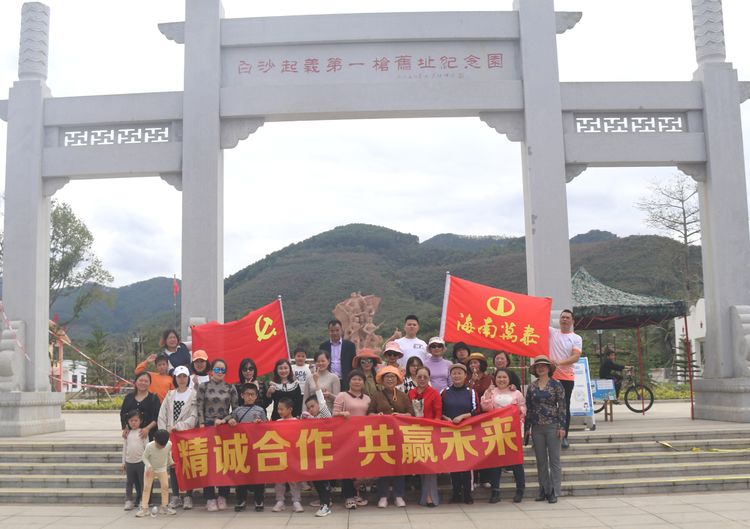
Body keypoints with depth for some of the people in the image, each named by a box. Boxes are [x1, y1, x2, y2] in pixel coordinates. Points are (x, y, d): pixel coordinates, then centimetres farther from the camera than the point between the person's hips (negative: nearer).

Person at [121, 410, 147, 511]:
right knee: (129, 482, 8)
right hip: (129, 462, 3)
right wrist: (123, 462, 11)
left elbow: (146, 447, -1)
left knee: (142, 482, 4)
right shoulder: (127, 434, 8)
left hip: (141, 461, -3)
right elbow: (124, 448, 13)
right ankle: (128, 501, 13)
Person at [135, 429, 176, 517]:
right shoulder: (149, 446, -28)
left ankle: (164, 507, 8)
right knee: (146, 487, -6)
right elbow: (144, 457, -16)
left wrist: (171, 462, 6)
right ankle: (144, 508, -1)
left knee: (165, 486, -3)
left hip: (162, 469, 2)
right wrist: (149, 466, -28)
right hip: (150, 469, -2)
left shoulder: (169, 445, -20)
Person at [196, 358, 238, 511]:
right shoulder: (203, 387, 4)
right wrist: (202, 426, -6)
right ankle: (210, 498, 4)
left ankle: (222, 497, 11)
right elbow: (199, 408, 1)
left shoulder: (230, 388, 6)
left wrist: (224, 420, -7)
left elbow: (236, 409, 5)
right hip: (207, 427, -1)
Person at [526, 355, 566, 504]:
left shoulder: (556, 384, -2)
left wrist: (562, 426, -10)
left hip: (552, 426, -4)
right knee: (540, 460, 8)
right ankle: (543, 490, 17)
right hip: (537, 427, 4)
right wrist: (527, 427, 8)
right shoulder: (532, 386, 8)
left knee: (554, 459, 0)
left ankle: (554, 491, 4)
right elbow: (528, 407, 11)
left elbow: (562, 406, -4)